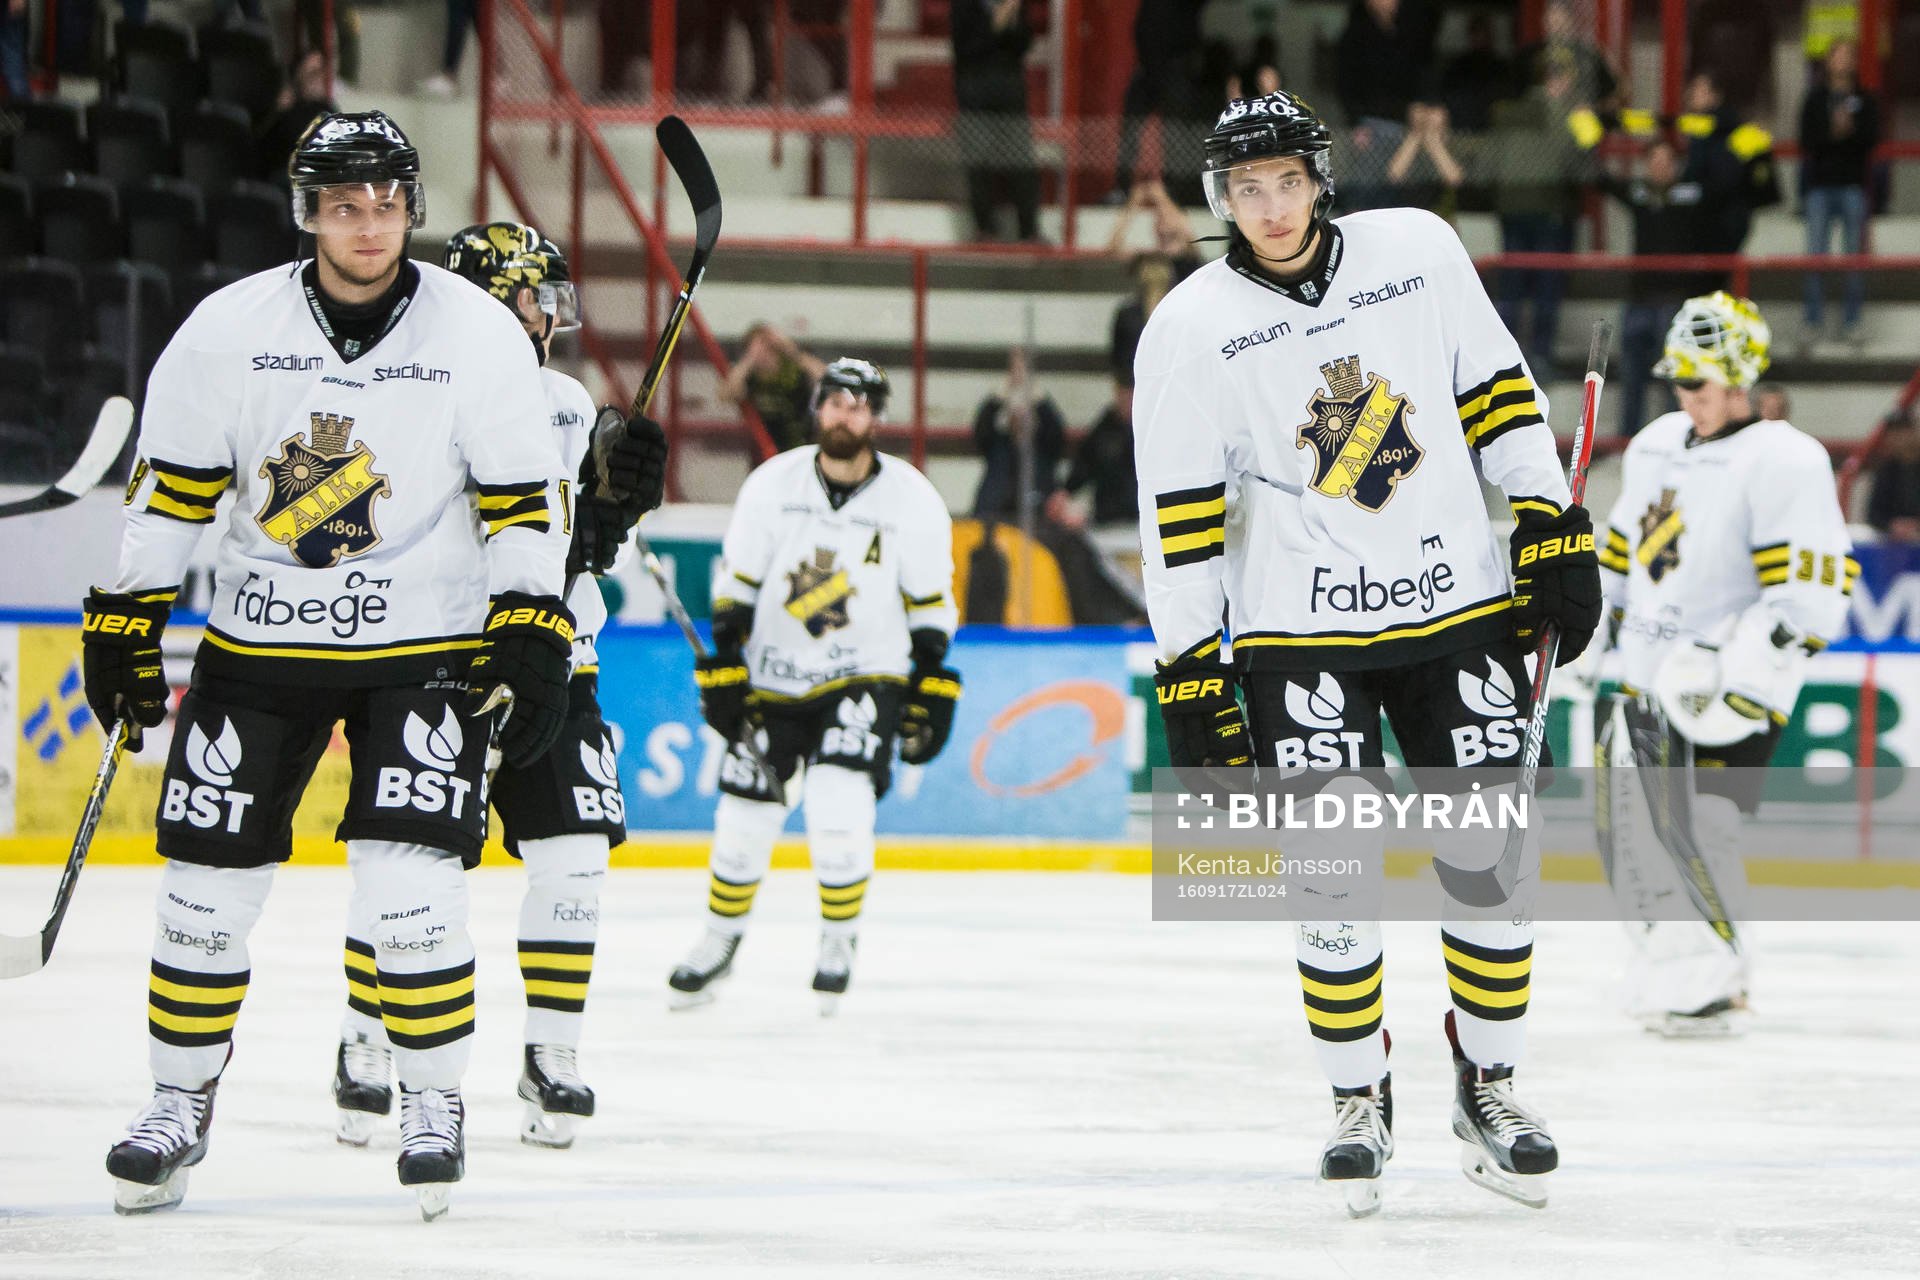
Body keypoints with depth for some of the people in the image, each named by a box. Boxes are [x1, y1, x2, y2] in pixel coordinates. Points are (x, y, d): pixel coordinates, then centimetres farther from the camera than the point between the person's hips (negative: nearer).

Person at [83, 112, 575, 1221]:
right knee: (208, 884, 2)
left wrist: (532, 634, -11)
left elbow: (523, 499, -2)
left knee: (411, 885, -12)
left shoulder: (479, 334, -6)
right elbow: (171, 485, 5)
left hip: (425, 646, -2)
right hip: (260, 643, 2)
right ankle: (182, 1106, 19)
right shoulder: (230, 329, -3)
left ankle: (435, 1103, 6)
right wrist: (126, 620, 4)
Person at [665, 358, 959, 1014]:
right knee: (746, 816, 3)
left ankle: (839, 941, 0)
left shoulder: (914, 501, -6)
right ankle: (721, 939, 27)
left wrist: (931, 693, -1)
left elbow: (931, 606, 2)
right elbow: (735, 582, 2)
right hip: (774, 682, 2)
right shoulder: (772, 485, -5)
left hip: (866, 677, -2)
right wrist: (723, 665, -4)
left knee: (840, 805, -21)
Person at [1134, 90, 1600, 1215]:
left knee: (1491, 855, 1)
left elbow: (1499, 394, 8)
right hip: (1300, 629, -2)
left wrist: (1554, 532, 2)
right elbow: (1180, 521, -3)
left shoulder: (1418, 250, 1)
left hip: (1461, 607, 2)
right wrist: (1192, 681, -6)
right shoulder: (1190, 330, -4)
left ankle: (1490, 1085, 18)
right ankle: (1360, 1101, 11)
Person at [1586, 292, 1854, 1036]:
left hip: (1729, 692, -8)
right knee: (1631, 822, 7)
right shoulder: (1656, 446, 14)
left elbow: (1814, 587, -20)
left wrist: (1748, 668, -25)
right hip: (1652, 679, 8)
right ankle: (1665, 963, 18)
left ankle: (1710, 985, -12)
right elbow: (1623, 550, 26)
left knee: (1693, 826, -17)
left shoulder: (1781, 460, -13)